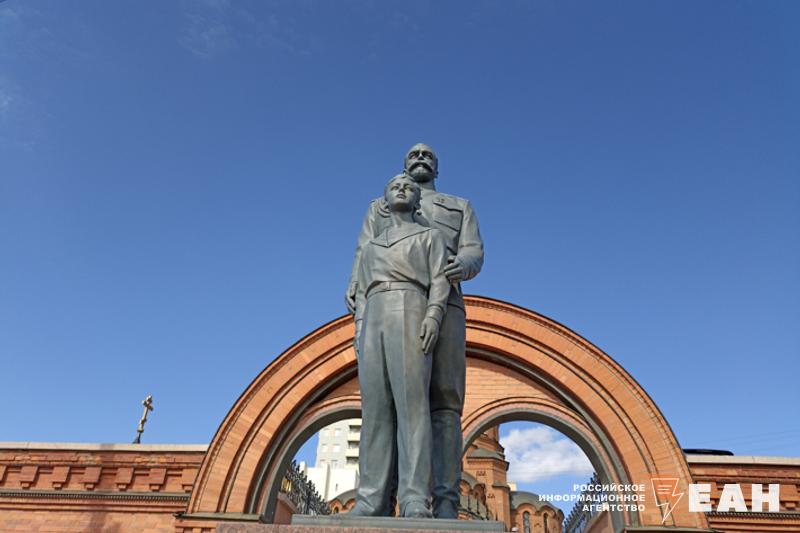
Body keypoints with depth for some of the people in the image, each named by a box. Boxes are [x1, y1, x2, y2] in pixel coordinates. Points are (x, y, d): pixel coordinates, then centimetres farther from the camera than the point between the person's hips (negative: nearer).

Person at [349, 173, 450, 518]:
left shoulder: (430, 236, 21)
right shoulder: (370, 247, 32)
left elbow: (439, 281, 5)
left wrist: (433, 316, -13)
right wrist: (359, 334, 7)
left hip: (410, 314, -4)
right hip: (374, 322, 4)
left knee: (412, 403, -17)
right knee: (376, 409, -6)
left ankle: (415, 500, -21)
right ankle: (373, 501, -9)